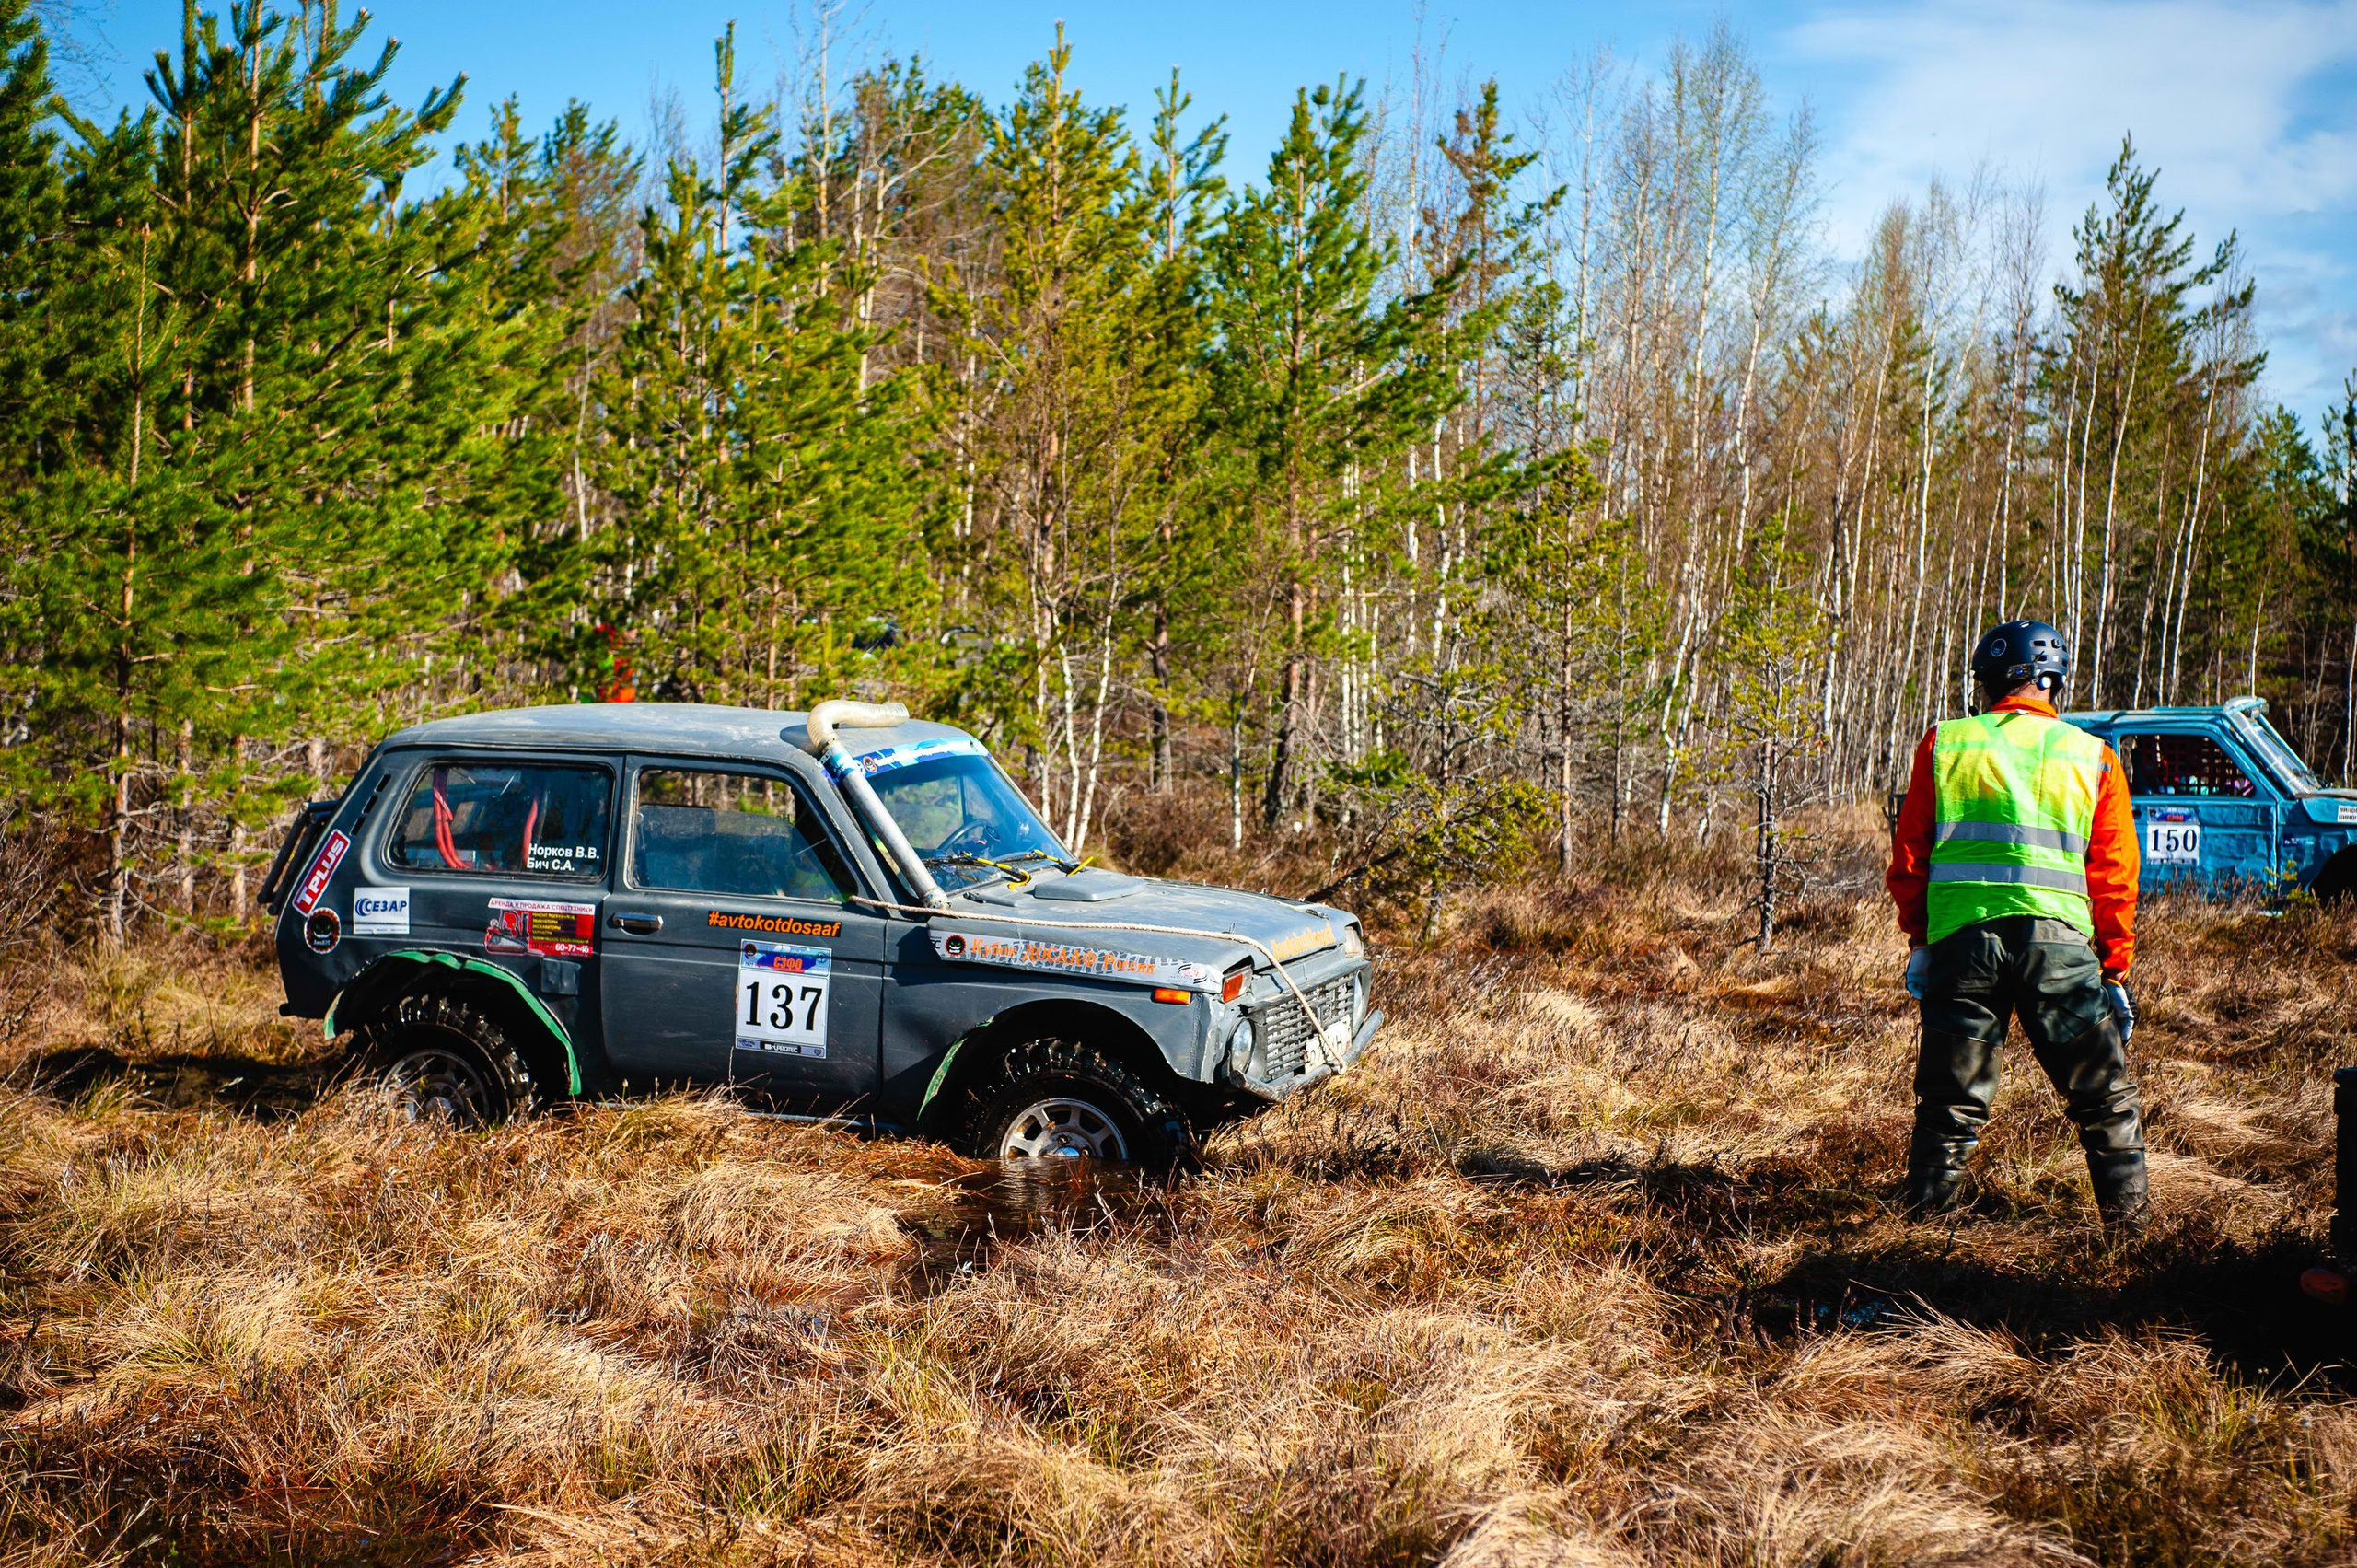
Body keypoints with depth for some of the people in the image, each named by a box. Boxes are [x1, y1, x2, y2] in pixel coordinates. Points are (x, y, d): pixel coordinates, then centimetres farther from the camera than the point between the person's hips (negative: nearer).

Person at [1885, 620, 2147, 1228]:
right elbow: (2114, 877, 8)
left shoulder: (1944, 744, 8)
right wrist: (2116, 968, 13)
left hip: (1960, 935, 1)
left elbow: (1909, 856, 9)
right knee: (2105, 1098, 11)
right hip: (2059, 938, 0)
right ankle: (2128, 1218, 12)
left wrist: (1918, 938, 18)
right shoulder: (2093, 758, 9)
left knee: (1951, 1102, 9)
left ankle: (1924, 1217, 10)